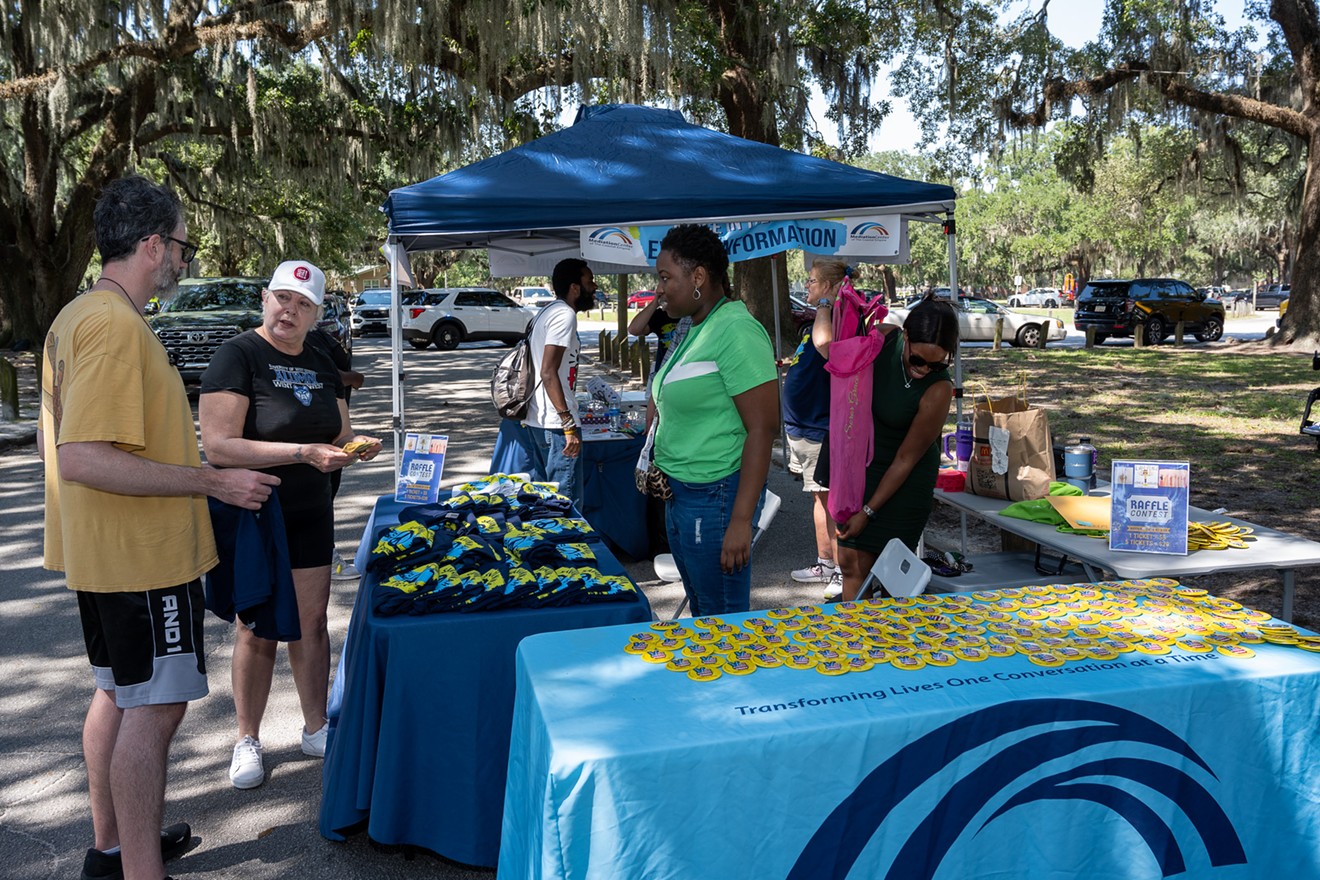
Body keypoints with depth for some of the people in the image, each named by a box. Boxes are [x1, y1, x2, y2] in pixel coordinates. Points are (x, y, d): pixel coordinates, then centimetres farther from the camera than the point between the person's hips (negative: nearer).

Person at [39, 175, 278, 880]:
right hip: (144, 555, -11)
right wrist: (214, 482, -26)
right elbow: (81, 459, -29)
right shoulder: (115, 324, -22)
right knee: (155, 708, -2)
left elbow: (55, 444, 16)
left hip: (101, 551, 11)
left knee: (118, 693, 20)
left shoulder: (73, 318, 11)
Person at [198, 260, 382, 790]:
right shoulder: (238, 357, -12)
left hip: (311, 517, 5)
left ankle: (316, 729, 25)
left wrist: (356, 446, -6)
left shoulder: (322, 366, 9)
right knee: (256, 629, 5)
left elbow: (337, 436, 18)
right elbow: (218, 447, -22)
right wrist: (303, 453, -27)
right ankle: (248, 741, 21)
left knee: (312, 622, 11)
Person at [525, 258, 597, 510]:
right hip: (556, 423, -10)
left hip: (537, 419, 10)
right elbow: (548, 373, -22)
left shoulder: (548, 312, 16)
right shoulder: (565, 315, -14)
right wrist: (569, 424, -23)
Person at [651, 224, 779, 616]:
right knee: (700, 612, 20)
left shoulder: (736, 331, -18)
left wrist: (741, 520, -23)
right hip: (680, 495, 9)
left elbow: (763, 428, -21)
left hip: (714, 497, -9)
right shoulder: (697, 329, 11)